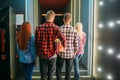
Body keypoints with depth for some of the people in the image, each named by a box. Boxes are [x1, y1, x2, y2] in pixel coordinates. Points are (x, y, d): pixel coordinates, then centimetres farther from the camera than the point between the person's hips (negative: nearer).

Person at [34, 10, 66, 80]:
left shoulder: (39, 27, -4)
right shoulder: (55, 28, -9)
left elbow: (36, 42, -3)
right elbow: (63, 40, -19)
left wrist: (37, 53, 9)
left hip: (42, 55, 2)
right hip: (52, 55, -1)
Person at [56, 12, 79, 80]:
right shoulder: (74, 30, -7)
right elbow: (76, 44, -4)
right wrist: (74, 53, 11)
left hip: (61, 54, -1)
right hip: (70, 54, 1)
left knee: (58, 70, 14)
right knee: (68, 71, 12)